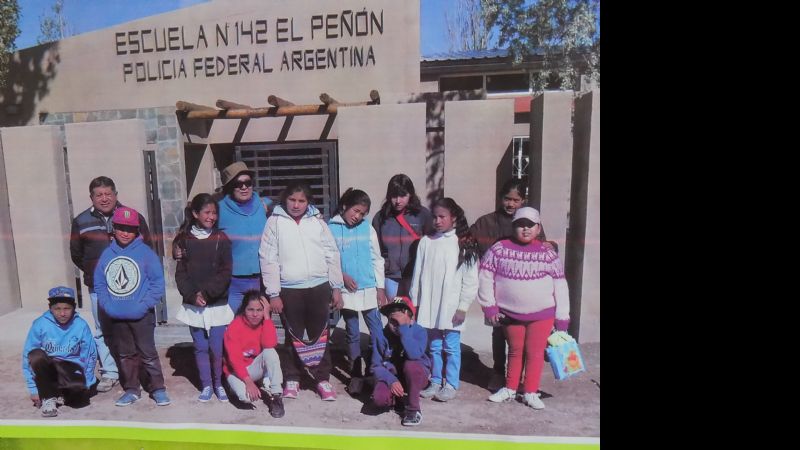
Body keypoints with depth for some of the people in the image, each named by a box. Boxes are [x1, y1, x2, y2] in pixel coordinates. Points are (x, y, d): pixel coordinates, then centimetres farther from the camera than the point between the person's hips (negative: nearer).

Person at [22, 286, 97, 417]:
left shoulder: (81, 325, -10)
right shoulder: (40, 324, -11)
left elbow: (90, 356, -3)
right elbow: (28, 356, -9)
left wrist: (85, 385, -4)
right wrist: (33, 389, -10)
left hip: (72, 370, -1)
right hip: (45, 370, 1)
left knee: (80, 398, -31)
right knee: (36, 355, -32)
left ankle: (60, 393, 6)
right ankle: (48, 398, -15)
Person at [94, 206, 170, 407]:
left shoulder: (146, 253, -9)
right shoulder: (107, 254, 3)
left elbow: (157, 283, -9)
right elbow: (99, 283, 8)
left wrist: (144, 305, -16)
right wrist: (106, 304, -5)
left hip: (142, 316, -4)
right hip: (116, 316, 4)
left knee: (148, 353, 3)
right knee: (125, 354, 16)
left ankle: (157, 388, 17)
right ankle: (131, 389, 31)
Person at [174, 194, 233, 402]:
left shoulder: (221, 239, 1)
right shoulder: (184, 240, 4)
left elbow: (225, 273, -3)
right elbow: (180, 273, 2)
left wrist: (207, 292, -12)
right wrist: (192, 295, -10)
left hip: (217, 304, -1)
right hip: (193, 305, 1)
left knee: (217, 348, 0)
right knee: (201, 348, 9)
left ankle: (218, 384, 19)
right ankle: (206, 385, 23)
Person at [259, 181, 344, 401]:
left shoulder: (317, 220, 5)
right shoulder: (275, 221, -1)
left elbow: (332, 255, 6)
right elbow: (268, 259, -3)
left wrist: (337, 287, 3)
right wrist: (273, 294, -6)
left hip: (319, 287, 2)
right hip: (289, 290, -1)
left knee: (319, 335, 9)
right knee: (294, 336, 10)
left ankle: (323, 379, 22)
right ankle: (292, 379, 26)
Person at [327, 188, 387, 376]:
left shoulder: (367, 228, 2)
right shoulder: (331, 228, -3)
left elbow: (376, 259, 4)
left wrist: (380, 287, 2)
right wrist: (342, 275, -12)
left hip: (369, 288, 1)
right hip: (346, 290, -1)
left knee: (377, 331, 2)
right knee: (352, 333, 11)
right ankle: (356, 372, 23)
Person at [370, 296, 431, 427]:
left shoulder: (420, 332, -19)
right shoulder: (380, 335, -12)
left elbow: (414, 355, -38)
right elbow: (376, 366, -9)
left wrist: (404, 328, -38)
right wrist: (391, 380, -26)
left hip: (417, 376, -2)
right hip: (391, 377, 2)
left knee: (410, 365, -36)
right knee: (379, 398, -29)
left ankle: (413, 407, -13)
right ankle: (401, 396, 7)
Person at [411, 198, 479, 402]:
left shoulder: (464, 245, -5)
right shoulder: (426, 242, 4)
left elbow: (470, 278, -5)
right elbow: (418, 273, 8)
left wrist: (463, 306, -8)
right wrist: (415, 301, 7)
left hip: (452, 307, -3)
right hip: (429, 306, 3)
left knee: (451, 347, 5)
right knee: (434, 346, 14)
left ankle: (451, 385, 19)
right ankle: (435, 382, 28)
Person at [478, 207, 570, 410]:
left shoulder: (548, 253, -4)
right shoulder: (499, 249, -6)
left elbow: (560, 285, 0)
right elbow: (485, 277, -3)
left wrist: (562, 317, -1)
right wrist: (489, 306, -5)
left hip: (542, 314, 0)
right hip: (510, 314, 1)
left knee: (534, 353, 7)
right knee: (515, 352, 15)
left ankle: (530, 393, 21)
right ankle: (510, 388, 31)